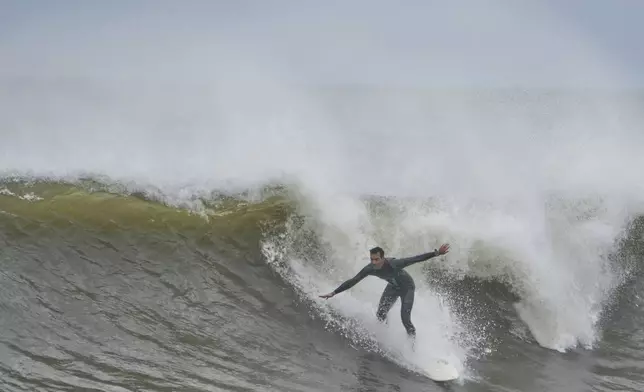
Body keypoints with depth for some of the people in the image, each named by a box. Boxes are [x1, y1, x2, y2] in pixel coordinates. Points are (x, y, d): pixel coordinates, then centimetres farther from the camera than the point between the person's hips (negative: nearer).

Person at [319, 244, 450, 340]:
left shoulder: (393, 264, -40)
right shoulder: (369, 269, -26)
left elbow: (416, 259, -38)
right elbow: (352, 281, -20)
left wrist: (436, 253, -46)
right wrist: (333, 293, -24)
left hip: (407, 287, -5)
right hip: (393, 287, 5)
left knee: (405, 319, -14)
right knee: (380, 315, -7)